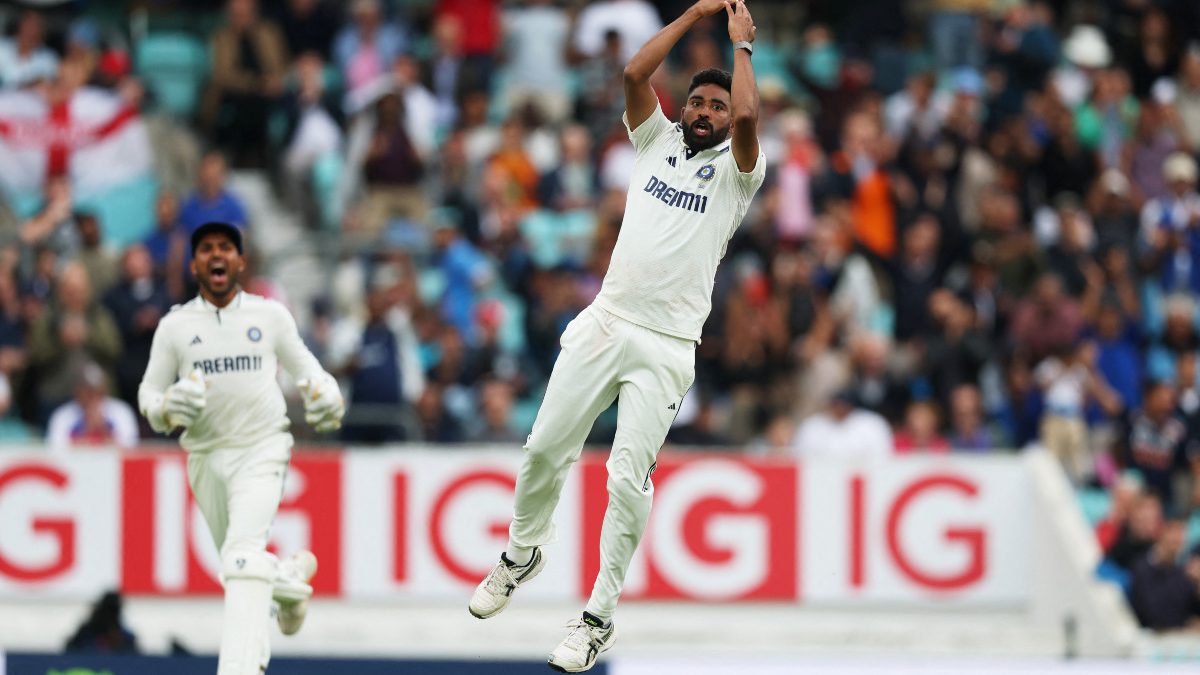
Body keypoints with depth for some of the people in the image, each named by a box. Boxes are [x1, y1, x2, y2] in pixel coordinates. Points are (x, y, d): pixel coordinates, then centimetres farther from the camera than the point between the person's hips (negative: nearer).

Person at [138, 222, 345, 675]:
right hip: (206, 456, 3)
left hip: (261, 450, -3)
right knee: (237, 567, 14)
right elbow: (149, 393, 7)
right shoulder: (175, 326, 3)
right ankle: (291, 576, 48)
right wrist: (167, 408, -16)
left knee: (244, 556, -23)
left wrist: (325, 395, -6)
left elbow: (303, 365, 15)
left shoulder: (269, 315, 2)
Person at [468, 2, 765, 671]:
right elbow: (635, 75, 0)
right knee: (546, 448, 2)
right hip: (607, 325, 3)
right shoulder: (658, 141, 15)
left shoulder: (735, 170, 5)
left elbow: (747, 115, -16)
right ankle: (524, 552, 29)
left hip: (667, 347, -3)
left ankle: (600, 617, -1)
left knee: (628, 479, -8)